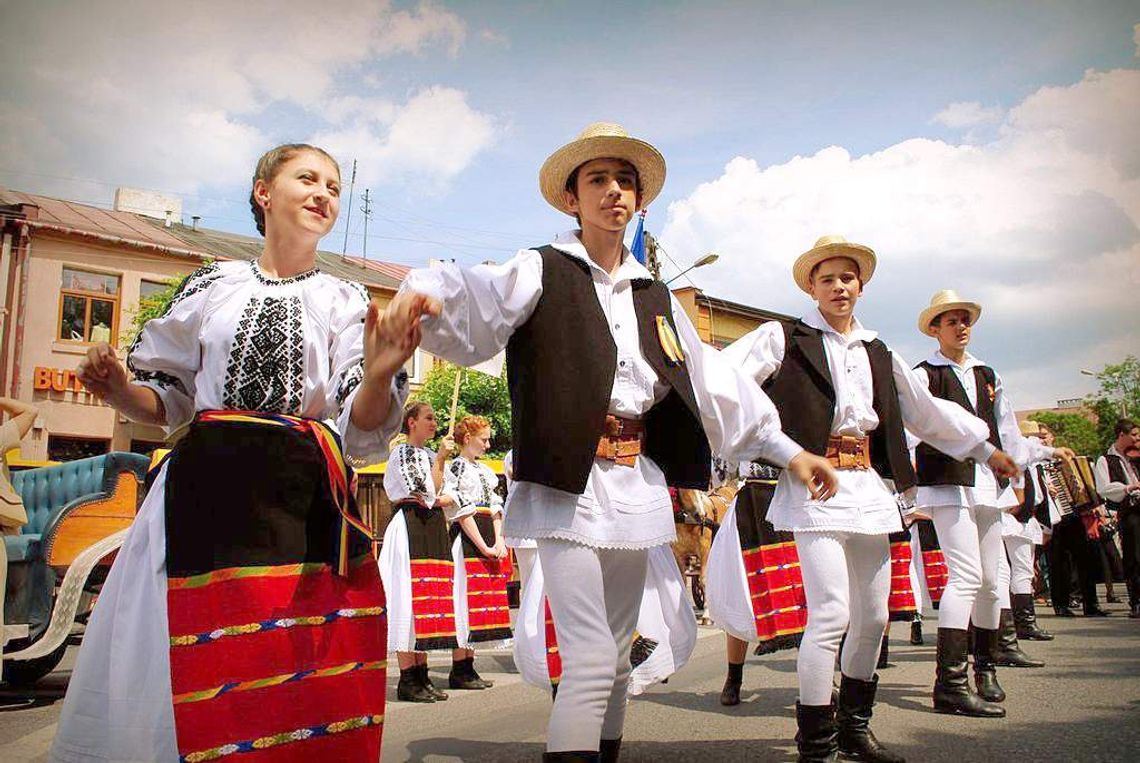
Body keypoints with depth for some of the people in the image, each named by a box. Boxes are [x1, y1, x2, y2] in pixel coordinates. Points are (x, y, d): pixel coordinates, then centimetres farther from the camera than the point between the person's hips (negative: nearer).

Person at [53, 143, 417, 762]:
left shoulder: (346, 303, 7)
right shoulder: (211, 284, 10)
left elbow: (360, 430, -4)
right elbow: (168, 399, 15)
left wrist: (378, 376, -26)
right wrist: (119, 390, -6)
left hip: (306, 502, 0)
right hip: (204, 490, 1)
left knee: (304, 691, -1)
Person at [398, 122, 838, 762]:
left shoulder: (654, 296, 17)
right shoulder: (542, 273, 0)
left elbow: (714, 382, 18)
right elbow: (474, 298, -21)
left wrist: (788, 450, 16)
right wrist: (422, 297, -45)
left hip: (637, 487, 6)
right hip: (569, 487, -6)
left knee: (617, 659, 13)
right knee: (592, 660, -10)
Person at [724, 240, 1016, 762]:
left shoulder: (879, 354, 20)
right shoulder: (784, 339, 2)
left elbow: (927, 410, 29)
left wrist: (984, 447, 32)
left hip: (869, 489, 7)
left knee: (873, 616, 13)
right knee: (830, 613, -15)